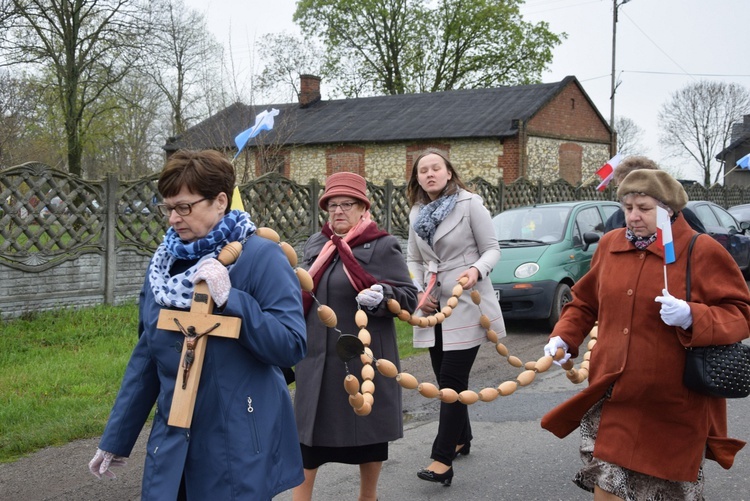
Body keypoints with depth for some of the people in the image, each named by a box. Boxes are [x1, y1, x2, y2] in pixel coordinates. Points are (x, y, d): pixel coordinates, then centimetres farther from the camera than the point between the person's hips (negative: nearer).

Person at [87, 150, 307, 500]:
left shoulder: (261, 257, -10)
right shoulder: (166, 261, 7)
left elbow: (292, 346, -16)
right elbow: (147, 355, 13)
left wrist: (230, 300, -25)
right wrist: (116, 438, 14)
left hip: (240, 448, -5)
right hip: (173, 443, 5)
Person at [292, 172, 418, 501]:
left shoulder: (383, 246, -6)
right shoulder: (315, 244, 11)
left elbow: (409, 297, -10)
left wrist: (381, 296, -28)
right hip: (319, 359, 4)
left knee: (369, 431, 12)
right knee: (308, 436, 3)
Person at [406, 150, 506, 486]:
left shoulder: (470, 204, -7)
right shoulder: (417, 213, 10)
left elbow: (492, 249, -6)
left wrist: (477, 270, -26)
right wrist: (418, 292, -1)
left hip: (466, 304, -6)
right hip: (434, 306, 6)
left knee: (452, 381, -10)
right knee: (445, 378, 13)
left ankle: (443, 460, -10)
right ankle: (462, 439, 32)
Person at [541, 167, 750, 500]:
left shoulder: (702, 252, -8)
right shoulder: (609, 245, 8)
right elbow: (585, 302, 21)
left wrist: (691, 317, -26)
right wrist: (563, 337, 7)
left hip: (672, 406, -4)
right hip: (611, 398, 4)